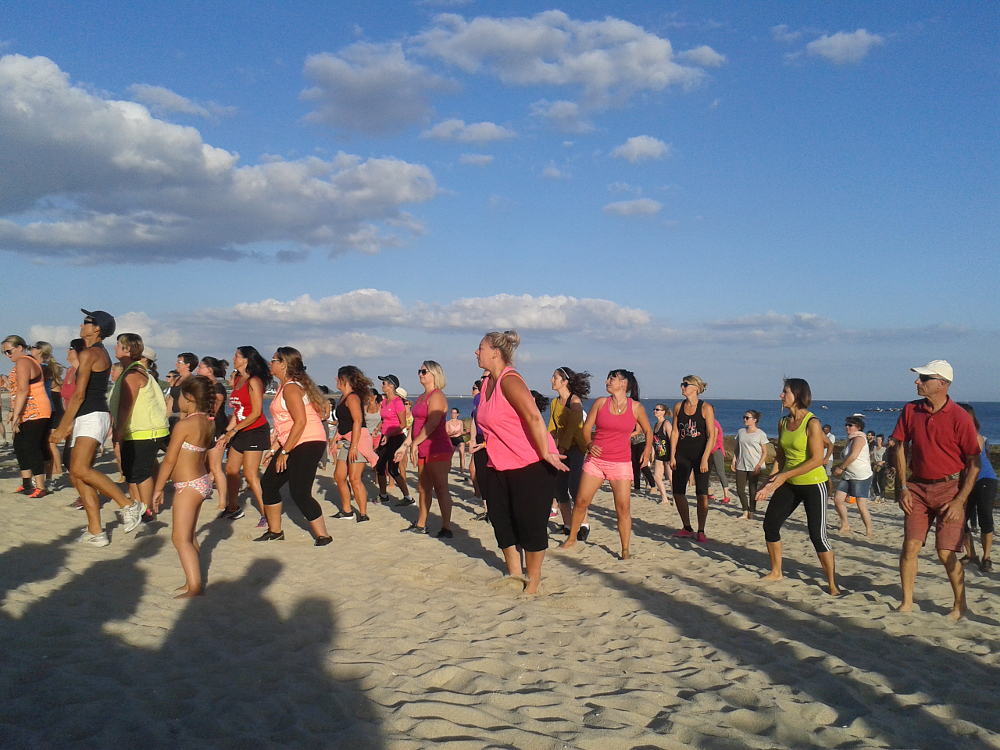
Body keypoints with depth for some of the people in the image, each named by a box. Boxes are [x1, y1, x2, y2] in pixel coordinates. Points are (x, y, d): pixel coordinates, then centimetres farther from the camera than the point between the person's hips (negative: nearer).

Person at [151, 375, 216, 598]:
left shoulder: (184, 425, -18)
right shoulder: (209, 423, 4)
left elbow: (169, 460, -14)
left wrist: (158, 488, -5)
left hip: (188, 486, -9)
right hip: (203, 482, 9)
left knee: (180, 538, -6)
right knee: (189, 535, 18)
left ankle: (194, 587, -10)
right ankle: (192, 581, 24)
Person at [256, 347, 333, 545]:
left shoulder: (291, 388, -14)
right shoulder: (283, 386, 17)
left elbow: (300, 421, -22)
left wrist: (284, 451, -19)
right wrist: (274, 449, 19)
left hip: (308, 443, -11)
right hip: (291, 445, 11)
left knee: (299, 493, -12)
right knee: (268, 484, 14)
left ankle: (323, 536, -2)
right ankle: (275, 531, 27)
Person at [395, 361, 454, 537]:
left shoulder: (436, 396, -10)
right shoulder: (421, 397, 20)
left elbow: (432, 424, -20)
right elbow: (415, 424, 21)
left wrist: (415, 443, -19)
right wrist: (405, 445, 17)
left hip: (437, 449, -10)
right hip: (423, 450, 10)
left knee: (440, 488, -8)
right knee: (423, 488, 16)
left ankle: (446, 528, -5)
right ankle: (420, 525, 26)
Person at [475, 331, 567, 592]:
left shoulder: (509, 381, -19)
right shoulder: (488, 383, 9)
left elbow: (534, 417, -28)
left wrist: (545, 453, -26)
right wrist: (488, 449, 22)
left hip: (530, 465, -9)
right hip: (498, 466, 9)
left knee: (530, 522, 0)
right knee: (501, 521, 13)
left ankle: (533, 579, 16)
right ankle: (514, 573, 29)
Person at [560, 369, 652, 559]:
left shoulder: (636, 408, 0)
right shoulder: (601, 402, 1)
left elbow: (648, 430, 14)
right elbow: (586, 427, 4)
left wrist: (648, 448, -3)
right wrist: (589, 444, -14)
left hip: (621, 463, -1)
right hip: (595, 459, 1)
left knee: (623, 507, -5)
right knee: (581, 501, 3)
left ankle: (625, 550, 6)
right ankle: (572, 537, 24)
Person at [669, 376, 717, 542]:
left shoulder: (706, 408, -7)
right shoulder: (678, 406, 6)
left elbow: (712, 436, -10)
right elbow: (675, 432, 8)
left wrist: (705, 459, -17)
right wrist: (672, 456, 2)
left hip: (700, 455, -4)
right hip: (682, 454, 4)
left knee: (702, 494, -4)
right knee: (678, 492, 3)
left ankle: (701, 531, 8)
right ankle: (687, 528, 20)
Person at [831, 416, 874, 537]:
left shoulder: (859, 438, -9)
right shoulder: (850, 440, 19)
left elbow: (853, 456, -19)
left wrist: (840, 468, -11)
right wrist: (839, 468, 10)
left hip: (861, 477, -9)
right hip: (848, 476, 9)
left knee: (861, 505, -10)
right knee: (838, 499, 0)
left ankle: (869, 532, -1)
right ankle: (845, 526, 13)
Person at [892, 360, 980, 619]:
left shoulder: (959, 418, -13)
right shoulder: (911, 410, 0)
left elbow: (974, 464, -9)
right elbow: (900, 447, 8)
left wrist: (959, 501, -13)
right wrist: (902, 487, 2)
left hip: (949, 488, -4)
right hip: (917, 487, 4)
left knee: (946, 553, -1)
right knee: (910, 546, 0)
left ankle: (960, 605, 20)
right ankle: (906, 602, 12)